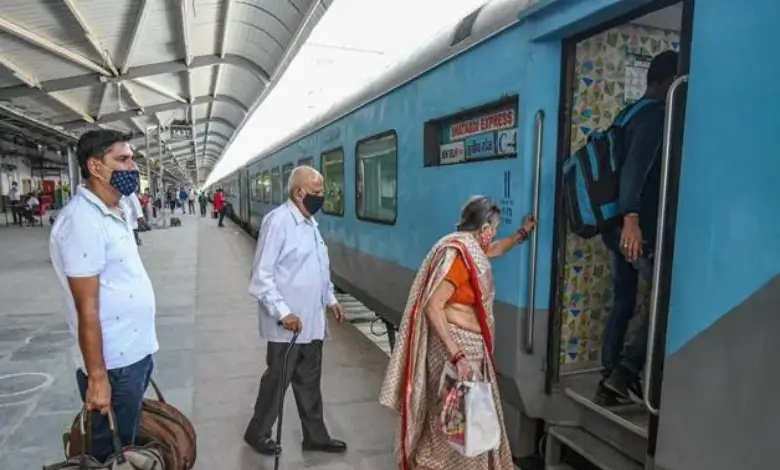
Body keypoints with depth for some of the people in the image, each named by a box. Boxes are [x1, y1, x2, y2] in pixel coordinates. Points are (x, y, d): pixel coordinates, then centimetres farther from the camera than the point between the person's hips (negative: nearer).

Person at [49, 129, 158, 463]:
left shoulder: (114, 213, 8)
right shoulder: (82, 221, -21)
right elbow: (87, 308, -21)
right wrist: (97, 376, -18)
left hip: (136, 353, 9)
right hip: (114, 363, -8)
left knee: (129, 443, 24)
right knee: (112, 454, 12)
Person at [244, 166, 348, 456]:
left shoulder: (310, 222, 10)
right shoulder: (278, 221, -17)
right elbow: (262, 275, -20)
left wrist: (330, 299, 16)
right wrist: (282, 312, -24)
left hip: (313, 322, 8)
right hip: (288, 324, -8)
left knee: (309, 381, 19)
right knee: (277, 380, 10)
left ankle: (315, 436, 34)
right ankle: (257, 433, 33)